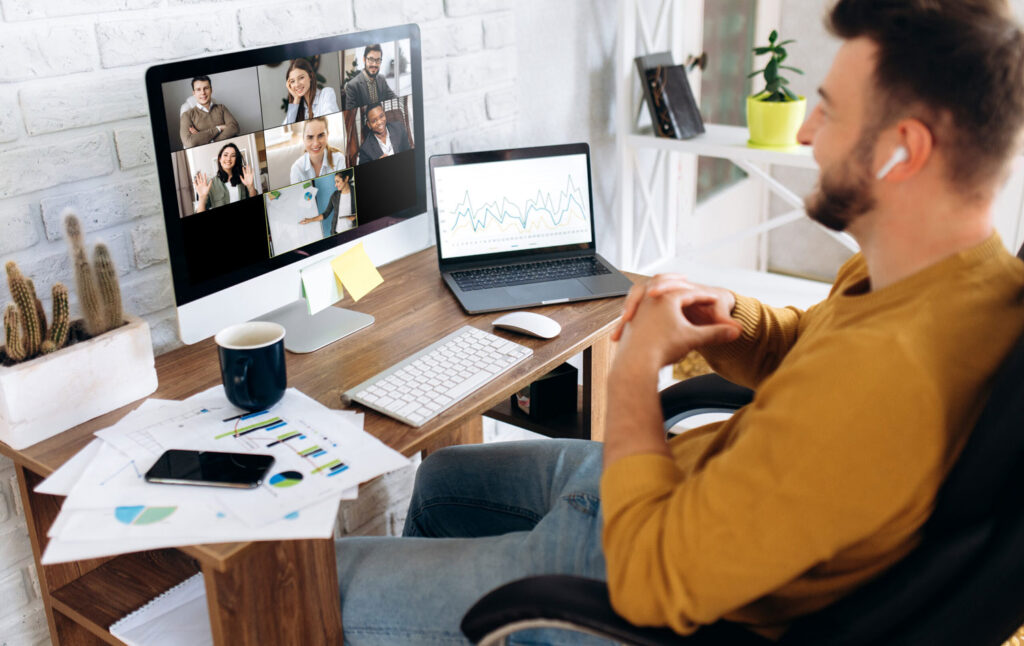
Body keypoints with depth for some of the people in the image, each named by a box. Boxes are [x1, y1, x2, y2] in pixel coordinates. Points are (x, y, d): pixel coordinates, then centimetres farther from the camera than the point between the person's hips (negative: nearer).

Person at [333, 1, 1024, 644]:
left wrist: (637, 365, -22)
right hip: (688, 480, 9)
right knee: (440, 479, 25)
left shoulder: (883, 378, -39)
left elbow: (652, 581, -33)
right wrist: (726, 316, -8)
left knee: (327, 583, -1)